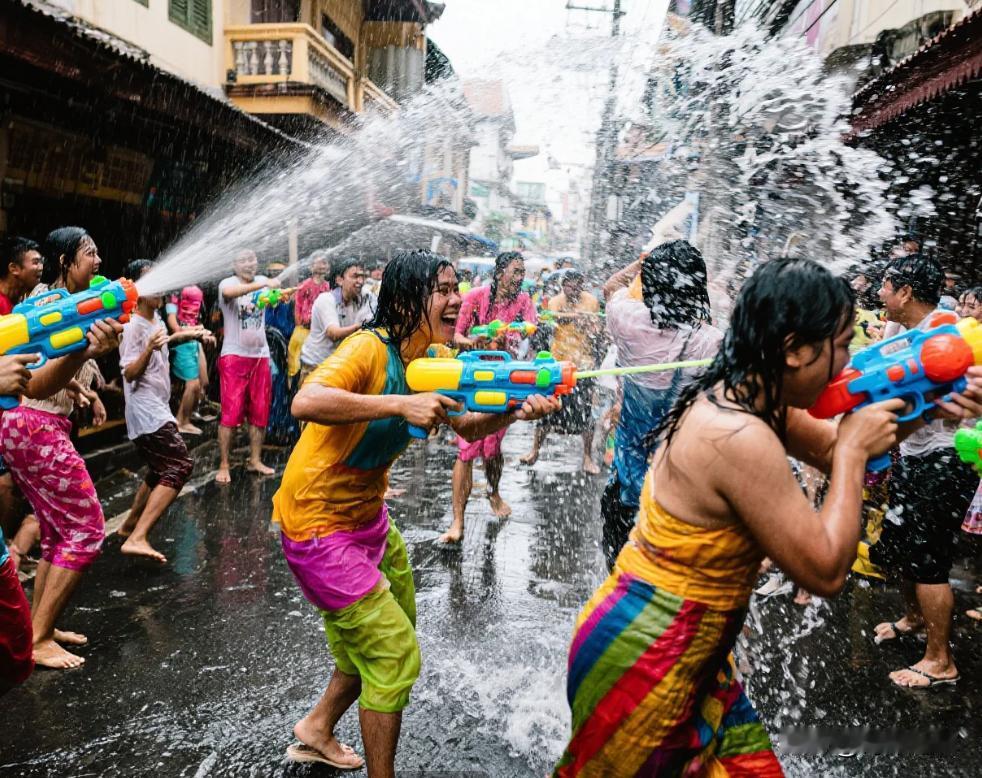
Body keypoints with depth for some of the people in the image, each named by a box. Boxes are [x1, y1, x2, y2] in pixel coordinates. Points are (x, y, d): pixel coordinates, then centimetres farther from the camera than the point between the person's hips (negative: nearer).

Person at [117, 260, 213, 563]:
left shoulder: (154, 317, 11)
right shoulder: (133, 326, -17)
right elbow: (130, 373, -23)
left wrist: (190, 334, 25)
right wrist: (149, 349, -38)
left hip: (157, 410, 10)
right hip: (147, 412, -10)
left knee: (161, 470, 21)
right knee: (179, 467, -20)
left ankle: (129, 526, 36)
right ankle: (136, 538, -24)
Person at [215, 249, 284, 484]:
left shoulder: (261, 281, 10)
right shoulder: (227, 283, -7)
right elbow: (229, 292, -31)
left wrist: (276, 289, -23)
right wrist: (263, 284, -39)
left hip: (260, 356, 5)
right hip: (234, 356, -5)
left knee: (260, 412, 9)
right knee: (231, 413, -6)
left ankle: (255, 460, 21)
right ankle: (223, 466, 3)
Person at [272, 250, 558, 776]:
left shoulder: (430, 360, 1)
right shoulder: (370, 348, -25)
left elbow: (465, 425, 0)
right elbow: (305, 402, -41)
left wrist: (513, 413, -18)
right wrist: (401, 405, -44)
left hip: (367, 515, 9)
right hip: (318, 523, -9)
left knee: (392, 624, 22)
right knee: (394, 652, -4)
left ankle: (318, 729, 43)